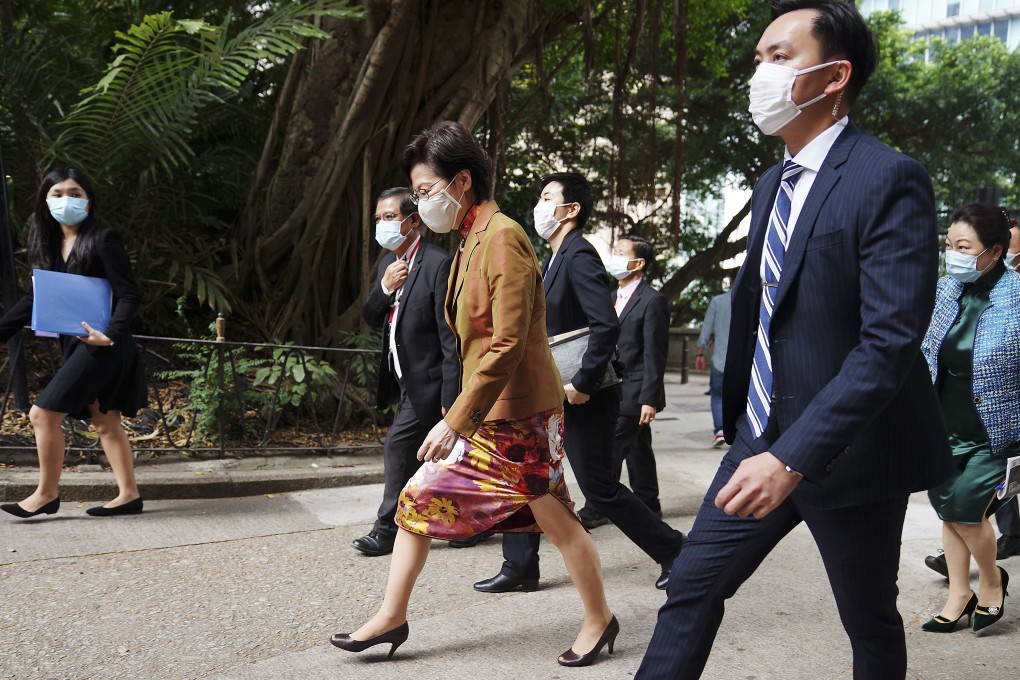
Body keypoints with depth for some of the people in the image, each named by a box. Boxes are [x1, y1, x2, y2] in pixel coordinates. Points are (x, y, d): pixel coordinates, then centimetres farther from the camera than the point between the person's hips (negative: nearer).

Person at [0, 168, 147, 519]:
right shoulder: (50, 243, 11)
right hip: (76, 345, 8)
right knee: (105, 422, 10)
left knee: (43, 413, -8)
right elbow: (36, 297, 16)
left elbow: (129, 295, -14)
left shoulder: (103, 240, -11)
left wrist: (111, 334, -26)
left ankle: (47, 494, 8)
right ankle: (128, 495, 18)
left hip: (103, 347, -8)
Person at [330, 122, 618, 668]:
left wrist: (456, 421, -23)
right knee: (418, 498, 8)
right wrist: (460, 416, 13)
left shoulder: (502, 238, -17)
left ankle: (599, 620, 25)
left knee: (555, 519, 4)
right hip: (481, 413, 9)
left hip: (517, 415, -9)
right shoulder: (470, 241, 11)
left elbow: (508, 346, -24)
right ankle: (391, 617, 21)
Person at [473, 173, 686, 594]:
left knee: (599, 488, 0)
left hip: (583, 400, -9)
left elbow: (607, 325, -27)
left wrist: (583, 384, -24)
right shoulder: (557, 258, 14)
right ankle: (520, 570, 20)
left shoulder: (579, 256, -17)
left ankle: (672, 550, 19)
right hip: (552, 396, 10)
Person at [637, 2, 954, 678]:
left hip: (845, 448, -7)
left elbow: (890, 340, -25)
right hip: (763, 439, 7)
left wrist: (793, 457, -30)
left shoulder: (890, 180, -16)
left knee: (870, 621, 14)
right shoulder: (772, 185, 11)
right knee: (692, 587, 5)